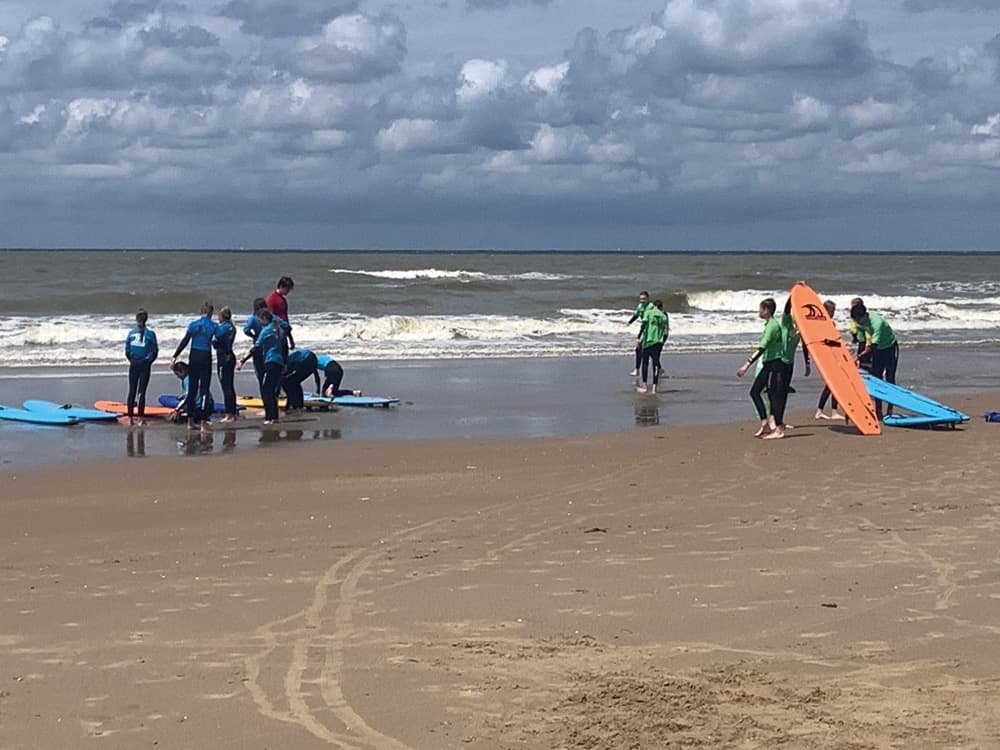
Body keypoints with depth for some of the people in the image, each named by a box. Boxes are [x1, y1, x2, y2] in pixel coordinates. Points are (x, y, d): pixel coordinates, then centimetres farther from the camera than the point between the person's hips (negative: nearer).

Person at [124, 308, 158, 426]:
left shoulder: (131, 333, -2)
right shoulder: (150, 334, -10)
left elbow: (127, 351, -2)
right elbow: (155, 351, -8)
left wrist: (132, 360, 11)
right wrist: (148, 361, 6)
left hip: (133, 365, 2)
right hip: (145, 366, -2)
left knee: (131, 391, 10)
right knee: (142, 392, 0)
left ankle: (130, 418, 11)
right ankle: (141, 418, -2)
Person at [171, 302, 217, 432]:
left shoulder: (193, 324, 0)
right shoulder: (213, 326, -4)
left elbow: (185, 341, -2)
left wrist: (175, 356, 2)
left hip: (194, 357, 2)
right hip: (206, 358, -2)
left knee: (192, 388, 10)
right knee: (204, 389, 0)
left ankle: (190, 421, 14)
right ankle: (203, 421, -7)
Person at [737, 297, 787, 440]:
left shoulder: (772, 325, -17)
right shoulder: (769, 324, 14)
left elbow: (762, 348, -26)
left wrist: (747, 365, -30)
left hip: (775, 364, -10)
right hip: (768, 364, 10)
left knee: (775, 395, -7)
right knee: (755, 391, 10)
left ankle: (779, 429, -3)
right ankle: (765, 423, 13)